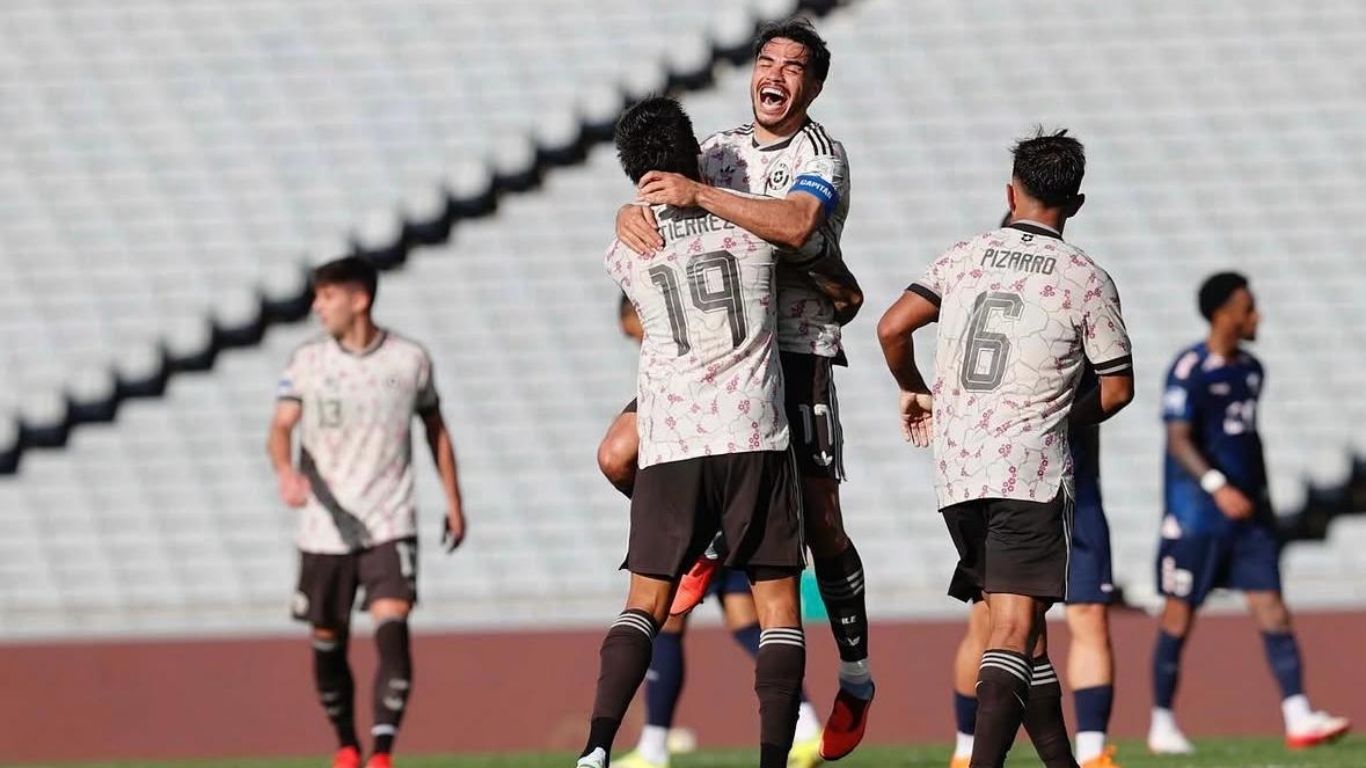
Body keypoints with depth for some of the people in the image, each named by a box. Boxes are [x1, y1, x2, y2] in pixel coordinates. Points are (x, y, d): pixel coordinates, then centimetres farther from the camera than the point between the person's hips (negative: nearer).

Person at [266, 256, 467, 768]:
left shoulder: (409, 360, 1)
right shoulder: (307, 360, 2)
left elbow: (436, 431, 14)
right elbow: (281, 427, -4)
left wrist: (453, 503, 15)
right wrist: (286, 472, -26)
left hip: (389, 526, -2)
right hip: (325, 527, 2)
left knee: (392, 627, -20)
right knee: (327, 642, 8)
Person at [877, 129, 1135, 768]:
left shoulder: (964, 258, 9)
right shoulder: (1086, 280, 0)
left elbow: (892, 327, 2)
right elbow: (1117, 389, 3)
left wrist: (913, 391, 20)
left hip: (955, 473, 4)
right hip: (1030, 472, -4)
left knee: (1021, 625, 14)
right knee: (1014, 629, -11)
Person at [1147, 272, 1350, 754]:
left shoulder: (1251, 370, 12)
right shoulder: (1190, 370, -12)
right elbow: (1179, 441, -19)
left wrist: (1261, 496, 22)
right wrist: (1218, 487, -30)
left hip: (1247, 512, 7)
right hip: (1195, 513, -7)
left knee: (1270, 606, -3)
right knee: (1179, 614, 2)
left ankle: (1297, 718, -8)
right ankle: (1162, 723, 12)